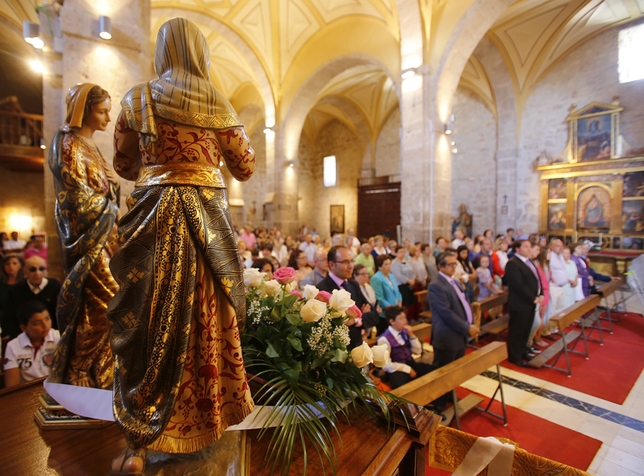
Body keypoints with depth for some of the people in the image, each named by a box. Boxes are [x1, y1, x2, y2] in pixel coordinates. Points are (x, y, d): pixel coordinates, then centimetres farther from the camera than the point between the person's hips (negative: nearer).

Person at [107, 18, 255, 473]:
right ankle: (209, 416, 30)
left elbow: (123, 164, 14)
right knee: (209, 319, 11)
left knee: (147, 322, 6)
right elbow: (245, 167, 8)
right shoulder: (218, 105, 4)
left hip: (153, 215, 1)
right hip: (207, 218, 0)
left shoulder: (137, 99, 7)